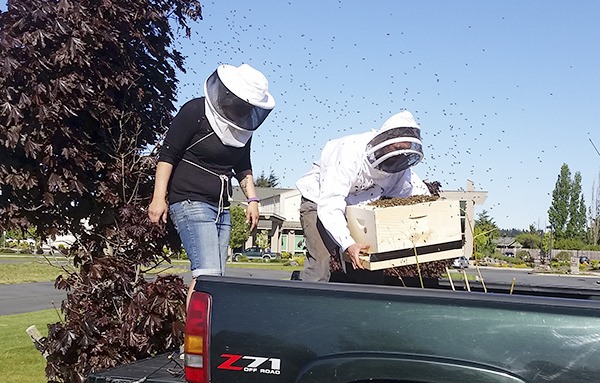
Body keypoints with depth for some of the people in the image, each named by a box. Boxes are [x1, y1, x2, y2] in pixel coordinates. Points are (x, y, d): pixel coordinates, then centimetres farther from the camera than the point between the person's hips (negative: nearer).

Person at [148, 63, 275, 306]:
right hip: (191, 203, -7)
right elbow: (168, 154, -7)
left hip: (221, 209, 7)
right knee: (207, 273, -18)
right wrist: (159, 198, -13)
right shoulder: (195, 112, -7)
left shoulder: (244, 127, 12)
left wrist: (252, 199, 13)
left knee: (216, 277, 2)